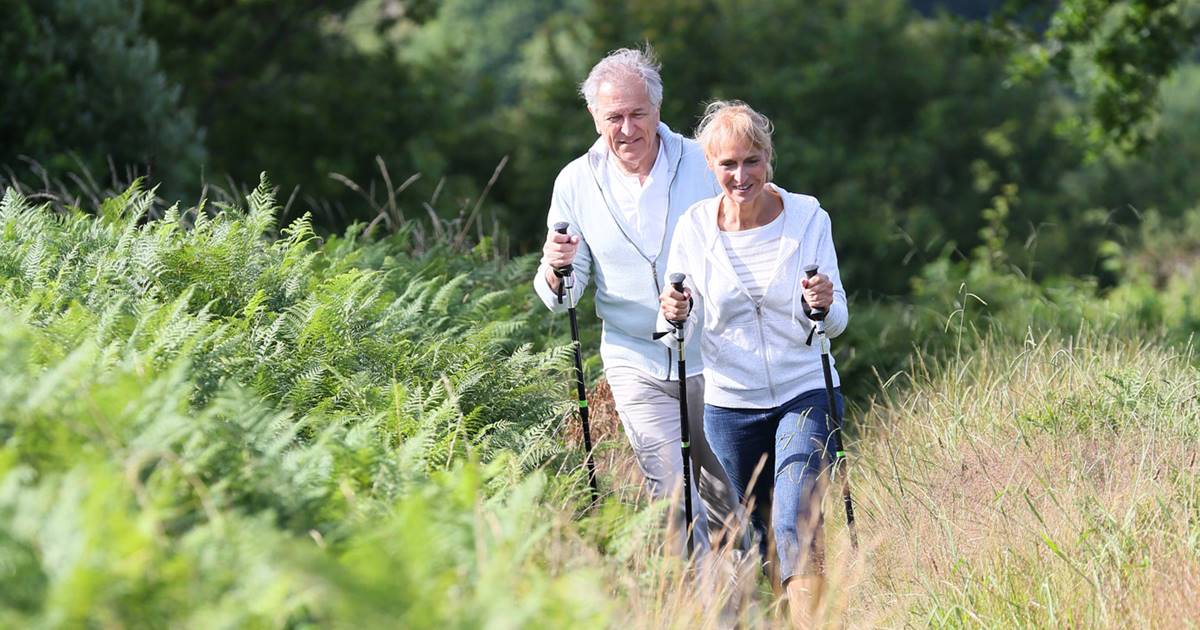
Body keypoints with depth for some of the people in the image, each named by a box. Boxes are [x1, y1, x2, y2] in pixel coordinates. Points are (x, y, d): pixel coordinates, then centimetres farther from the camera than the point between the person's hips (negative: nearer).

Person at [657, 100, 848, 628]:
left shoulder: (808, 217, -8)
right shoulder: (695, 227, -6)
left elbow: (835, 324, -4)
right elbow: (682, 328, -1)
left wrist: (823, 306, -27)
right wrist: (674, 316, -24)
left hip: (805, 393, -2)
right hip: (730, 403, 2)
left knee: (797, 526, -20)